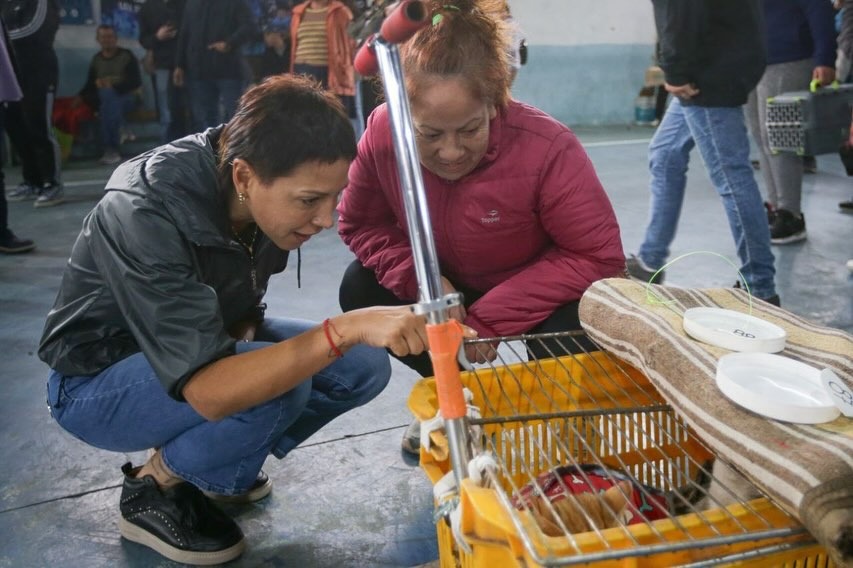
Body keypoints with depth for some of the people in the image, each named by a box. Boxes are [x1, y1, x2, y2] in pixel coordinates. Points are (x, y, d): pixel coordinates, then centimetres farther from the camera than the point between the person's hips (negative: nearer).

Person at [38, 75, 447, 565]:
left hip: (202, 346, 7)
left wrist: (245, 326, -18)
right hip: (99, 383, -6)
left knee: (363, 368, -9)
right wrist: (348, 328, -50)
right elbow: (207, 391, -42)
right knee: (277, 386, -32)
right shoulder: (144, 216, -35)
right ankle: (156, 488, -4)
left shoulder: (270, 195, -15)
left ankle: (215, 467, 8)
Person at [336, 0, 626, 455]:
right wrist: (420, 279, -28)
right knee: (361, 290, -15)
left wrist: (491, 317, -31)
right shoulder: (382, 134, -24)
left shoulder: (548, 148, -35)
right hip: (448, 284, 4)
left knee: (569, 332, -34)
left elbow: (599, 258, -29)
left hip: (540, 290, -4)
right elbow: (360, 225, -10)